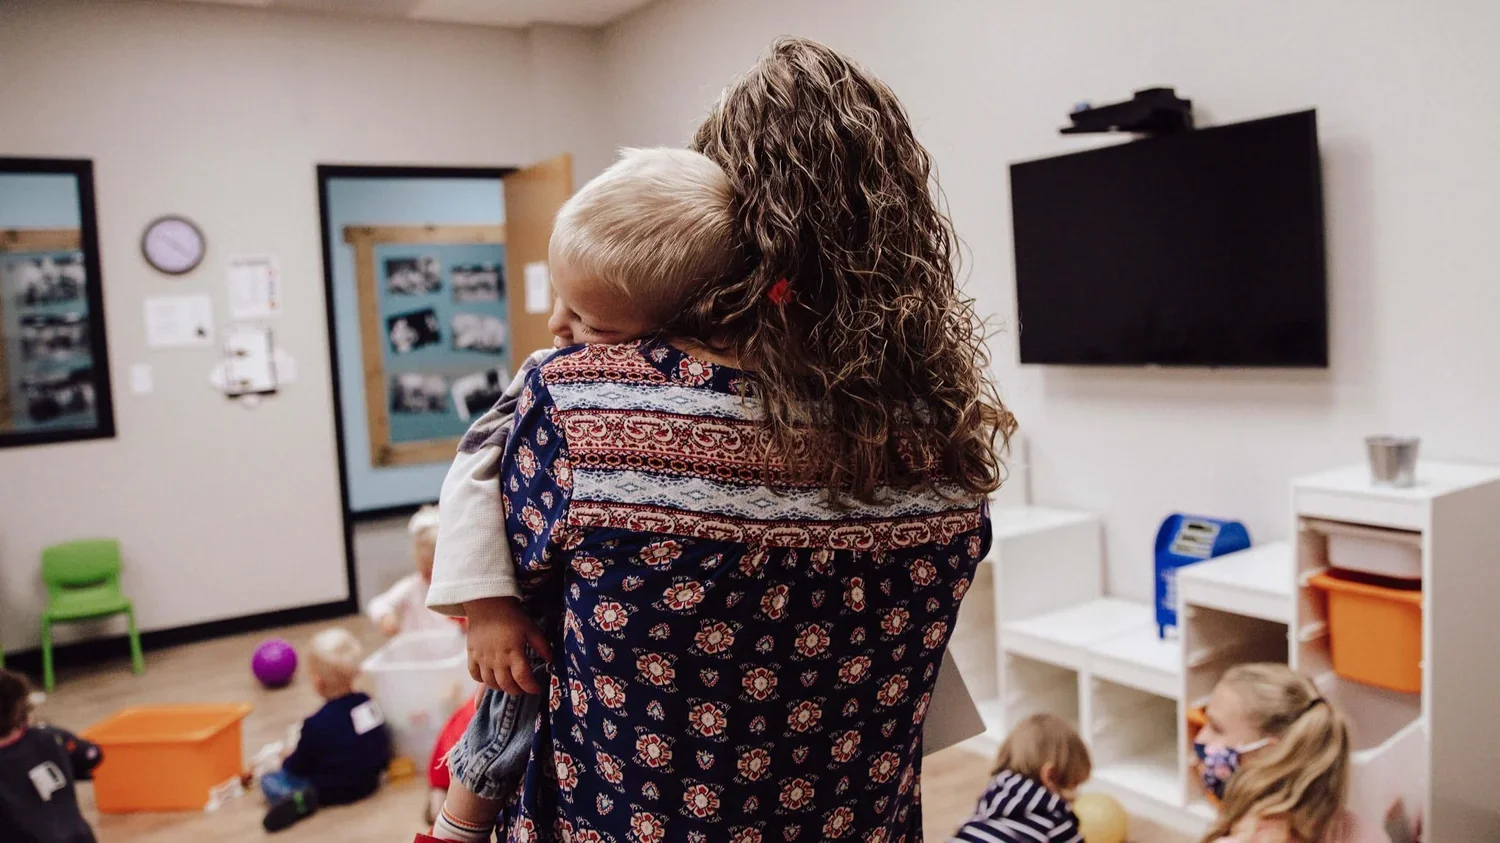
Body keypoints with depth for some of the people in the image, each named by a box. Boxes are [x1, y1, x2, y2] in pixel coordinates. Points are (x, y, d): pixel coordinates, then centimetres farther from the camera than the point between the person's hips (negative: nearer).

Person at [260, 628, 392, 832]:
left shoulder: (316, 725, -24)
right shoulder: (369, 703, -7)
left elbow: (298, 766, -11)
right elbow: (384, 743, 5)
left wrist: (287, 761, 12)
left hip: (333, 791, -8)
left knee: (268, 781, 2)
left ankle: (299, 800, -21)